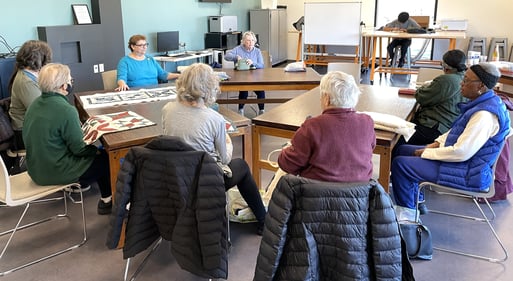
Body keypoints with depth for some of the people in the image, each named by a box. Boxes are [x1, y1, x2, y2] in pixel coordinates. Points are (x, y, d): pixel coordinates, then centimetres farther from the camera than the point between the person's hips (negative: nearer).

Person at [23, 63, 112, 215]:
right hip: (55, 173, -8)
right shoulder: (66, 110, -26)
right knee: (105, 157, 10)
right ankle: (107, 200, 23)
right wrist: (95, 150, -1)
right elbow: (79, 149, -20)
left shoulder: (35, 104, 0)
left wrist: (81, 130, 13)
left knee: (95, 153, 21)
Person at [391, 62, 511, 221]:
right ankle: (415, 200, 24)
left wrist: (426, 153, -18)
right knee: (403, 150, 14)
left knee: (400, 164, -15)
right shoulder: (482, 103, 5)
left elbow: (461, 152, -29)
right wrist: (437, 142, 4)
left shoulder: (485, 115, -27)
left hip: (468, 173, -11)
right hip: (463, 160, 11)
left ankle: (407, 212, 4)